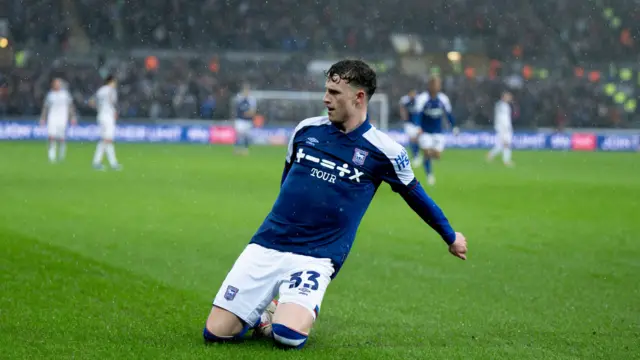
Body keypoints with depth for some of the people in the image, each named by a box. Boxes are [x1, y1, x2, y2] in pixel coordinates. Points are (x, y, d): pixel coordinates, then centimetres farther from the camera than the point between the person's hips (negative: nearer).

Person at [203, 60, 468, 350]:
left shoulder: (383, 151, -4)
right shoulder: (306, 129, 7)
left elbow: (416, 195, 11)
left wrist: (451, 237, 20)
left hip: (315, 258, -3)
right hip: (267, 245, 3)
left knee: (288, 336, -27)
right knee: (215, 332, -8)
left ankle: (303, 312, 8)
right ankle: (261, 314, 24)